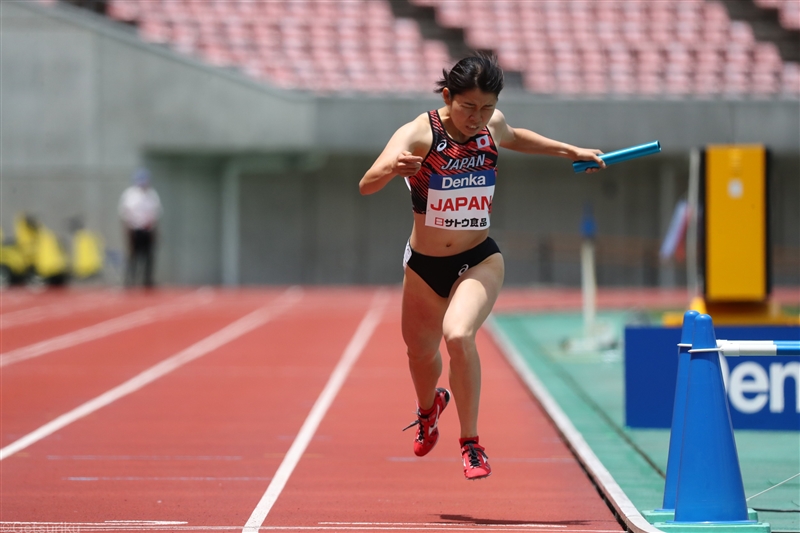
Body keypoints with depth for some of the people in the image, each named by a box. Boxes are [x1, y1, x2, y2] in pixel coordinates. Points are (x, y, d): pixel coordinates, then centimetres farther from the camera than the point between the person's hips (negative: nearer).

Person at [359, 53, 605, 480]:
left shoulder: (493, 126, -8)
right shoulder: (419, 134, -21)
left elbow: (514, 139, 19)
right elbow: (366, 186, -36)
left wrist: (572, 151, 20)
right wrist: (391, 168, -57)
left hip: (479, 262, 0)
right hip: (423, 266, 0)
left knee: (458, 335, -28)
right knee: (421, 350, 20)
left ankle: (471, 442, -12)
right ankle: (429, 406, 57)